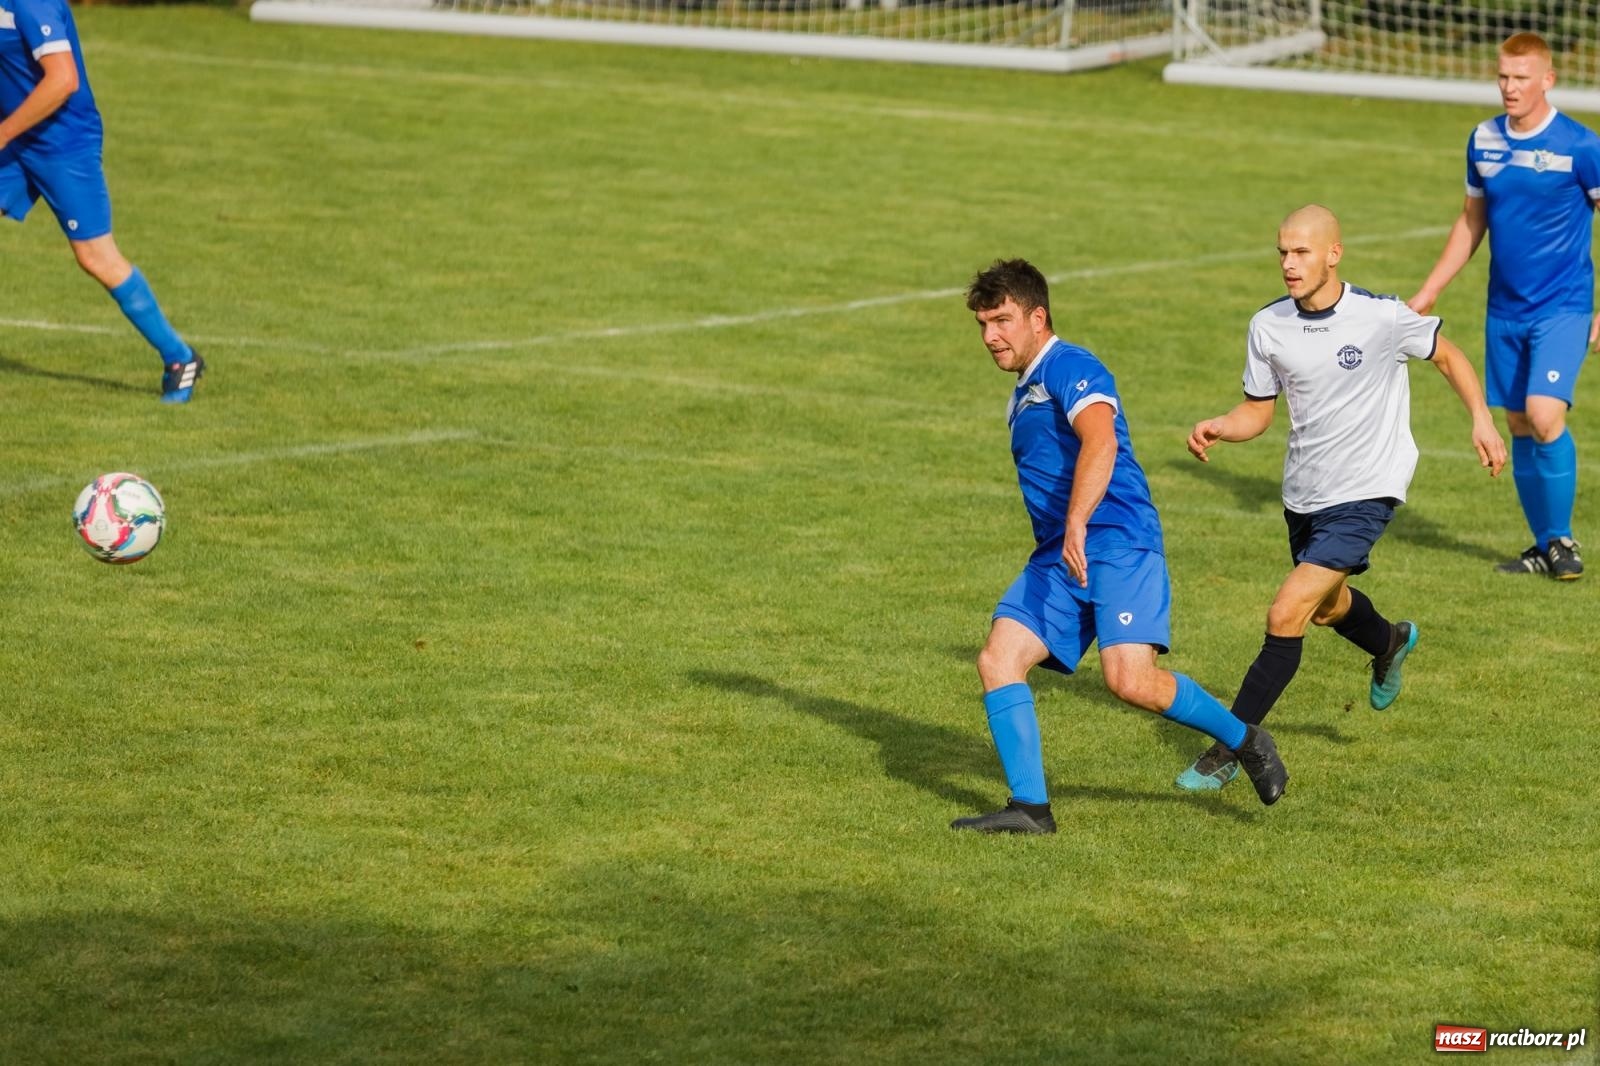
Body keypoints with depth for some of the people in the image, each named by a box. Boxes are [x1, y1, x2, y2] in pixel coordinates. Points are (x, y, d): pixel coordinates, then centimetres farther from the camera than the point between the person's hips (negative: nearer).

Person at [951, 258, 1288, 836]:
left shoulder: (1070, 368, -8)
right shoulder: (1024, 394, 23)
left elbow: (1100, 442, -27)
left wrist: (1076, 526, -36)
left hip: (1117, 545, -9)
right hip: (1057, 557, 9)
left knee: (1130, 679, -22)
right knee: (997, 659, -7)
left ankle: (1245, 741, 1)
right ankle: (1030, 807, -6)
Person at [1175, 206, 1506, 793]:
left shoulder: (1382, 317, -17)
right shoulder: (1268, 326, -6)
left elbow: (1447, 355, 0)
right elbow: (1258, 411, 4)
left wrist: (1482, 420, -9)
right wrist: (1218, 427, -17)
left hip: (1364, 493, -6)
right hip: (1303, 495, 6)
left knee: (1286, 615, -17)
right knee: (1326, 606, 29)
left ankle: (1230, 750, -8)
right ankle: (1389, 643, 65)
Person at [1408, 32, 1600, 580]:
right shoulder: (1483, 140, 5)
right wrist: (1428, 293, 15)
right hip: (1505, 309, 5)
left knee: (1544, 416, -19)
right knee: (1518, 426, 7)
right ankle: (1544, 546, 19)